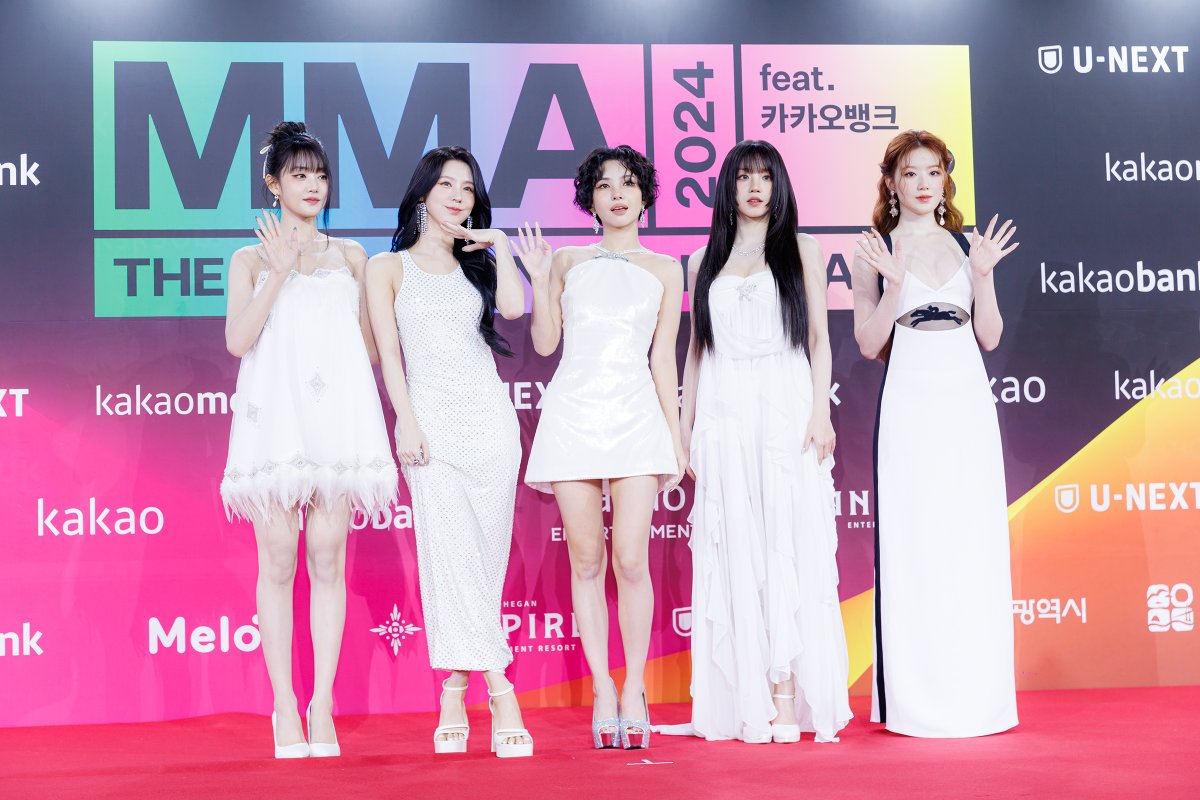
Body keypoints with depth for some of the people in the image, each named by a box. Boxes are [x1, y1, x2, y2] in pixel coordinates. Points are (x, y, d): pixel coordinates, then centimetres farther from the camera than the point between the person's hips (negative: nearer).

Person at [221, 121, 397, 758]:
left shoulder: (350, 255, 18)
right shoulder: (252, 260, 13)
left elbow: (371, 344, 19)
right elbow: (238, 339, -2)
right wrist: (279, 272, -5)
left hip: (337, 415, 1)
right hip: (276, 415, -1)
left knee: (329, 557, -4)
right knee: (277, 561, -5)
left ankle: (322, 706, -1)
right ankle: (284, 706, -1)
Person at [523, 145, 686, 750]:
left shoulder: (664, 270, 13)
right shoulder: (568, 262, 14)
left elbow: (662, 358, 11)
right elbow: (545, 343, 8)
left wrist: (677, 438, 8)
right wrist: (539, 279, 0)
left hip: (635, 416, -1)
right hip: (574, 413, 1)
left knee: (631, 561, -10)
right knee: (586, 561, 0)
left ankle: (634, 691, 2)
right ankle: (603, 690, 8)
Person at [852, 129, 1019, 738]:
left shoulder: (967, 245, 12)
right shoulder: (875, 250, 4)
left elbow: (989, 337, 8)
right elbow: (869, 344, -1)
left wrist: (983, 275, -4)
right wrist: (895, 281, -13)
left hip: (968, 400, 3)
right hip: (909, 405, -3)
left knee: (974, 542, 2)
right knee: (911, 545, -4)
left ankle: (977, 694, 10)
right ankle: (915, 700, 3)